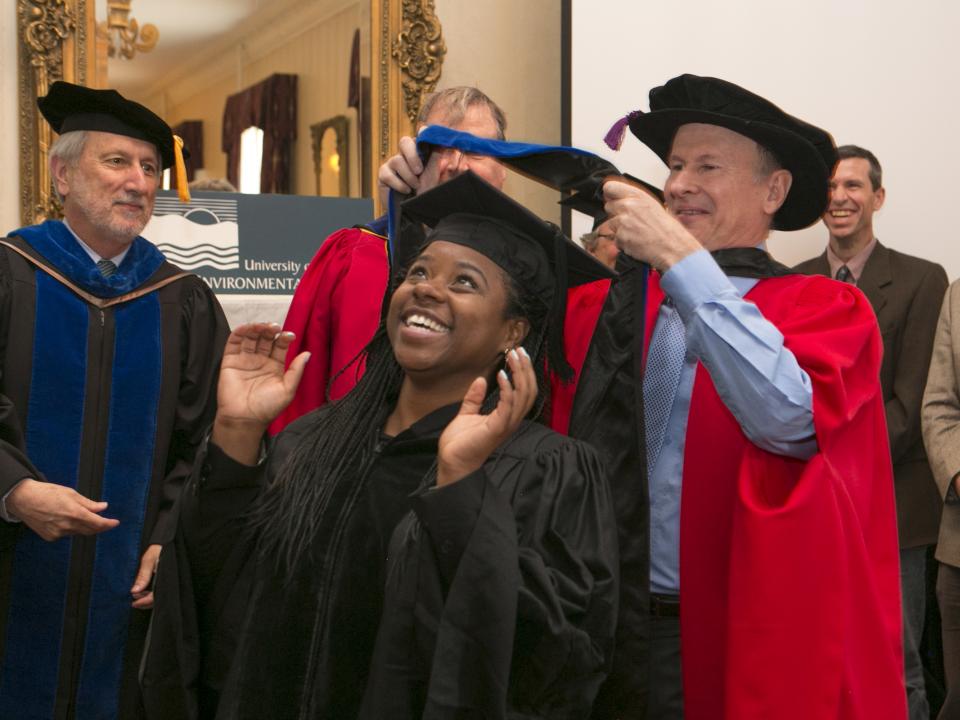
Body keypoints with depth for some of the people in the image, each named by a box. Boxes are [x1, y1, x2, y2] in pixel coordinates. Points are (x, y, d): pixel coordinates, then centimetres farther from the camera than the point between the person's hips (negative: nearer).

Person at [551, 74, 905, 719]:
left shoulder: (827, 308, -4)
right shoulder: (605, 305, 7)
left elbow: (788, 417, -23)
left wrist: (682, 259, -21)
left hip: (743, 645, -3)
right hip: (602, 626, 3)